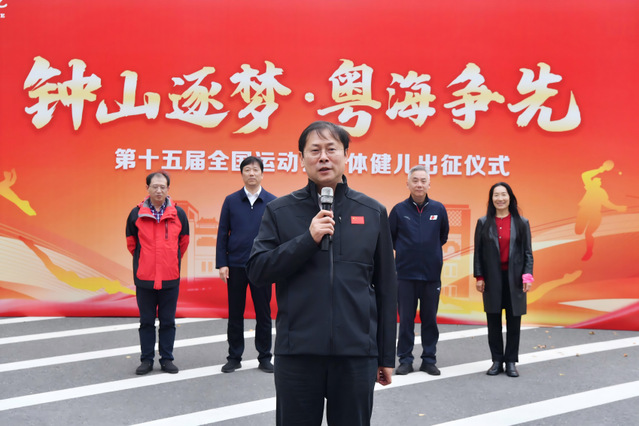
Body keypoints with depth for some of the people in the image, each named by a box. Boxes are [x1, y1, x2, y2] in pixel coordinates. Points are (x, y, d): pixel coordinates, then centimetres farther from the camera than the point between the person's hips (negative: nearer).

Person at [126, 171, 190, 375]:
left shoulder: (178, 214, 1)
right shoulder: (136, 213, 0)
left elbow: (183, 241, 13)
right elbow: (131, 242, 13)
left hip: (170, 278, 0)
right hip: (144, 277, 0)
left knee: (168, 321, 7)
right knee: (146, 321, 8)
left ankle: (167, 359, 18)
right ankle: (147, 360, 18)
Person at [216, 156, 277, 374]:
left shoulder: (272, 202, 2)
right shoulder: (231, 201, 4)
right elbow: (222, 233, 4)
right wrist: (222, 264, -2)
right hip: (235, 266, 1)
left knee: (263, 313, 6)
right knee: (235, 314, 8)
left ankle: (265, 357, 18)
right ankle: (234, 357, 19)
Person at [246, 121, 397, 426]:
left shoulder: (373, 213, 5)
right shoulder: (280, 211, 3)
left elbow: (386, 288, 7)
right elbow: (257, 271, -4)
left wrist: (387, 356, 8)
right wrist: (308, 239, -15)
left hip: (357, 352, 1)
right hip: (297, 351, 0)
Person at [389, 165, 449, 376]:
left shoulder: (438, 209, 3)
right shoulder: (399, 210, -1)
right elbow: (389, 238, 10)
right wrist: (405, 251, 9)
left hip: (432, 274, 1)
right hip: (405, 274, -1)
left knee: (430, 319, 8)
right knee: (406, 319, 4)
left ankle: (429, 360, 19)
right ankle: (405, 360, 15)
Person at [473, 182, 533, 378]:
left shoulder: (522, 223, 4)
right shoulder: (483, 223, 4)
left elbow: (527, 252, 4)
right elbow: (478, 252, 5)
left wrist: (527, 275, -5)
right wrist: (479, 277, 0)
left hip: (514, 278, 0)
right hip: (492, 279, 0)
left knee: (513, 322, 3)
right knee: (493, 321, 5)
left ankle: (511, 362, 14)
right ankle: (497, 361, 15)